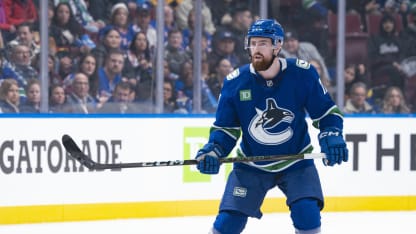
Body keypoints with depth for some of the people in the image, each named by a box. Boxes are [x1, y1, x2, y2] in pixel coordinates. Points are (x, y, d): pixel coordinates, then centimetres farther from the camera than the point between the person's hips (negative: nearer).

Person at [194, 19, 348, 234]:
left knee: (307, 215, -20)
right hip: (251, 165, 1)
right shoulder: (235, 82, -13)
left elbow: (327, 112, -4)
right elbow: (225, 128, -2)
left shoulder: (302, 73, -16)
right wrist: (212, 151, -20)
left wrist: (331, 137, -22)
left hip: (296, 162, -1)